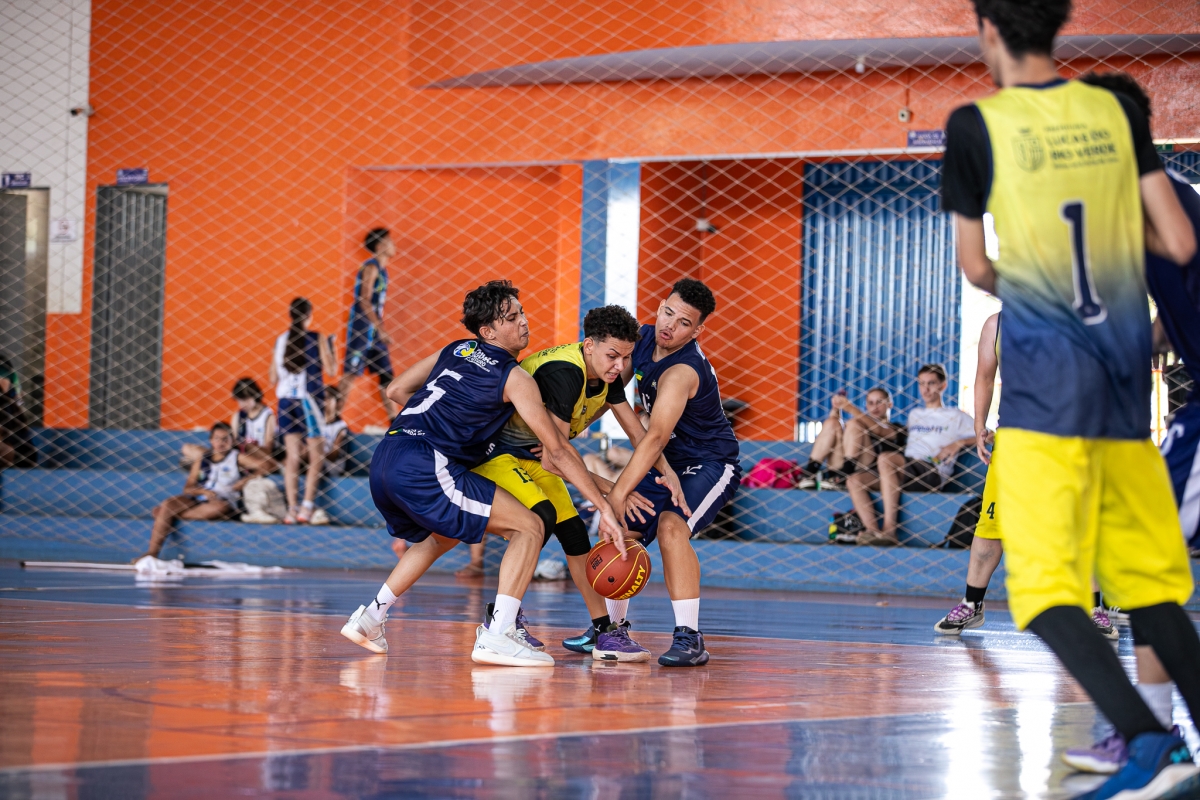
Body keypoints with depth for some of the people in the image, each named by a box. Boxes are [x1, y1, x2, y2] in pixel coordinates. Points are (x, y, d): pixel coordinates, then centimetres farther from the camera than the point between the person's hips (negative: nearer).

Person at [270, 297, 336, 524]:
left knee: (292, 457, 6)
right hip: (309, 400, -4)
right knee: (316, 456, 3)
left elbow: (273, 378, 8)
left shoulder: (280, 341, 6)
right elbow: (330, 369, -11)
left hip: (286, 401, 4)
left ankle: (292, 508, 2)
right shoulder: (317, 339, -6)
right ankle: (307, 508, -6)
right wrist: (329, 350, 7)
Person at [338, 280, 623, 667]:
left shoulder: (455, 351, 22)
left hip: (384, 460, 8)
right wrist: (605, 508, 4)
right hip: (423, 466, -8)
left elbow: (397, 390, 28)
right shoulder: (514, 378, 2)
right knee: (530, 526, -3)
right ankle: (498, 636, -16)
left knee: (445, 534, 35)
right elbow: (558, 450, 1)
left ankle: (369, 618, 32)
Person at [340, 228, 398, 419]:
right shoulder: (371, 267, -12)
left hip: (374, 330, 9)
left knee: (386, 375, 7)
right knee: (351, 374, -7)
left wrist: (381, 330, 16)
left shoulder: (382, 270, 15)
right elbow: (364, 301, -19)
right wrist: (380, 329, -21)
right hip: (361, 329, -9)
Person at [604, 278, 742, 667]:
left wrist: (619, 494, -48)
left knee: (671, 526, -31)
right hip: (667, 463, 9)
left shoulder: (682, 371, -32)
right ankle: (613, 625, 30)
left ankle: (689, 638, -30)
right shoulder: (644, 338, -6)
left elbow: (656, 437, -41)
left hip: (710, 465, -9)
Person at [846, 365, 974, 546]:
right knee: (854, 480, -18)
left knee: (885, 458, -34)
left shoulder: (955, 416, 15)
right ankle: (873, 531, -39)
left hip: (932, 475, -6)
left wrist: (958, 443, -7)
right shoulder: (914, 415, 33)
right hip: (907, 473, 6)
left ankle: (889, 530, -40)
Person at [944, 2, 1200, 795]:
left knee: (1045, 587, -6)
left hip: (1044, 379, -5)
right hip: (1126, 372, 5)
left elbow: (976, 268, 3)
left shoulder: (975, 126, -4)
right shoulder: (1117, 111, 6)